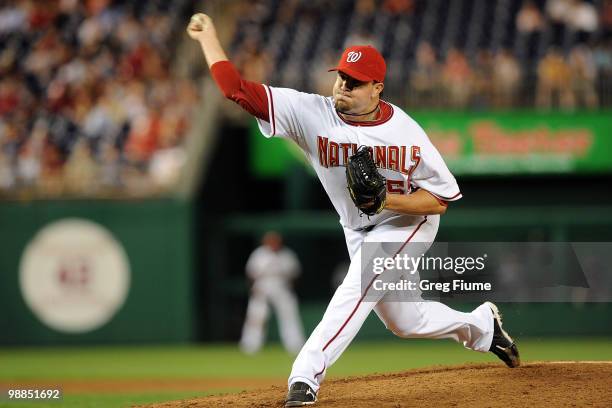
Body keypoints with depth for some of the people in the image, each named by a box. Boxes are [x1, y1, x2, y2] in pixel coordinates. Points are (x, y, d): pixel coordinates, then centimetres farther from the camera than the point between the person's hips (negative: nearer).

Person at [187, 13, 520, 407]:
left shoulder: (405, 134, -26)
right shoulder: (313, 113, -20)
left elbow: (443, 197, -19)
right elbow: (237, 89, -25)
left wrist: (386, 199, -32)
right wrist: (208, 36, -32)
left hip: (407, 223, -5)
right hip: (358, 232, 5)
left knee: (358, 288, -28)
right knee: (404, 322, 16)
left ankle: (306, 376, -31)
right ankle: (482, 325, 44)